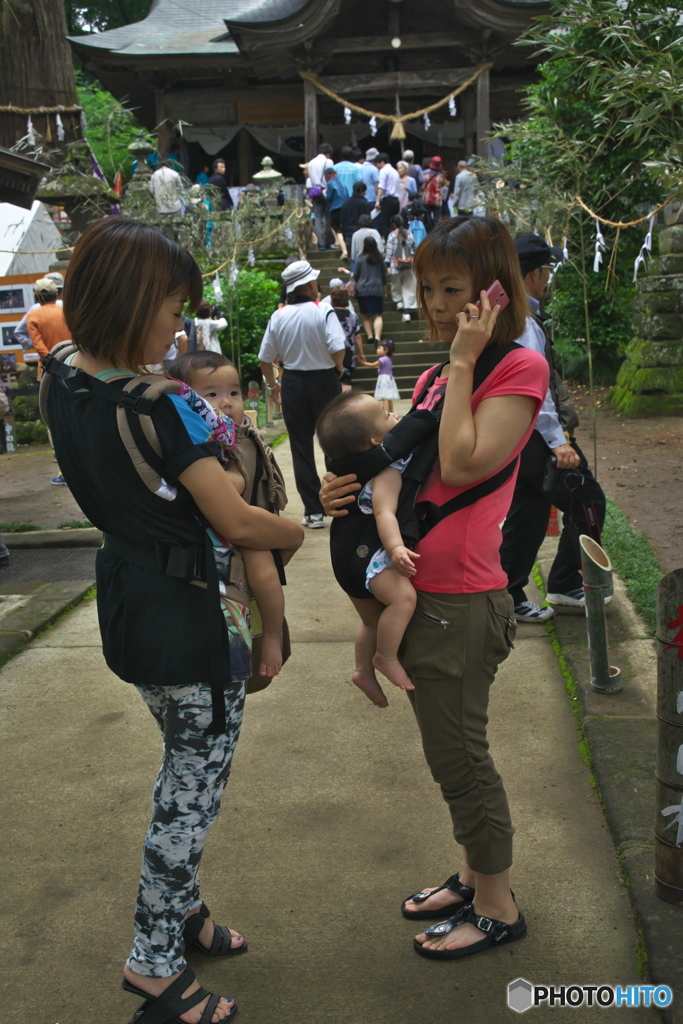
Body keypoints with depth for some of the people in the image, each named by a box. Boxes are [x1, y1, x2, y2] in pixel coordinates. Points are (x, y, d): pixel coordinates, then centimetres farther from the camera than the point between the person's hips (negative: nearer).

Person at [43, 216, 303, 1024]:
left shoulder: (65, 385, 0)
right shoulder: (158, 408, -25)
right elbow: (237, 524, -19)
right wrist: (302, 532, -1)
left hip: (126, 603, 8)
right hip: (188, 617, -8)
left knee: (183, 770, 26)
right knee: (196, 786, 9)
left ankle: (180, 907, 43)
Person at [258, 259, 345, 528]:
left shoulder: (278, 317, 0)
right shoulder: (323, 312, -12)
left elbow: (265, 358, 2)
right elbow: (338, 349, -21)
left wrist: (272, 385, 18)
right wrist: (338, 368, 1)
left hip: (292, 384, 3)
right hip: (323, 382, -3)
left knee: (301, 448, 8)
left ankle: (313, 511, 10)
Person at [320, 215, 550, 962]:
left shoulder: (518, 367, -11)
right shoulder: (433, 378, 12)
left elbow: (461, 467, -22)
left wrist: (464, 362, -16)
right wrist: (347, 491, -1)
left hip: (459, 600, -8)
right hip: (416, 589, 8)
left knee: (459, 758, 5)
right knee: (454, 752, 21)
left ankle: (497, 908, 25)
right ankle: (474, 875, 40)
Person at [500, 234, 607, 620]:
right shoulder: (522, 322, -19)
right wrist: (557, 441, -29)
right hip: (535, 434, -10)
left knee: (529, 510, 15)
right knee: (588, 501, 2)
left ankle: (508, 597, 19)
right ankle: (566, 583, 13)